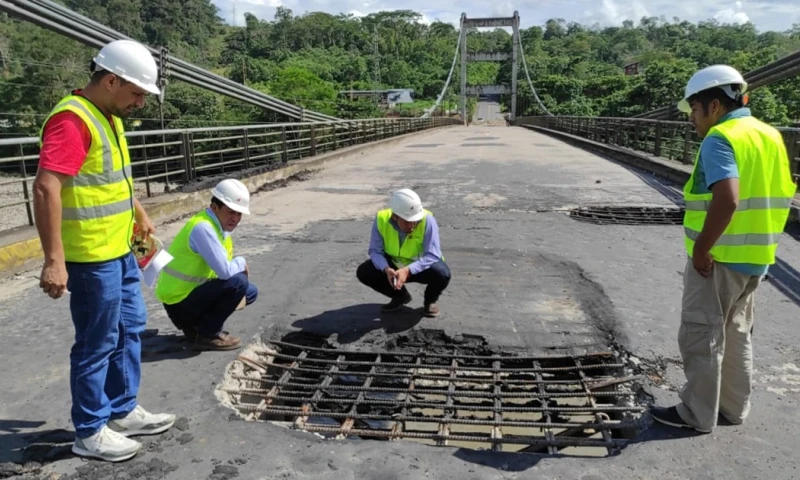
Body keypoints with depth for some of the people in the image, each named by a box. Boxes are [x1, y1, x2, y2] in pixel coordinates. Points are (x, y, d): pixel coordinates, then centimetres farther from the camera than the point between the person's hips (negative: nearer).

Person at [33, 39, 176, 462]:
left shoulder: (109, 117, 12)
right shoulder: (72, 119, -19)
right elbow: (46, 189, -27)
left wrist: (140, 215, 33)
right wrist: (54, 260, -30)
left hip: (119, 251, 10)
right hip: (91, 257, -10)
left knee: (130, 330, 18)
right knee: (97, 344, 2)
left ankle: (122, 411, 33)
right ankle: (90, 432, 20)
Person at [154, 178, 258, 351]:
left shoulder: (220, 223, 5)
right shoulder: (202, 228, -25)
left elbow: (223, 267, 10)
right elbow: (225, 271, -31)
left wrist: (236, 293, -7)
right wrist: (241, 263, -10)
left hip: (193, 291, 10)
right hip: (179, 304, -10)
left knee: (250, 292, 13)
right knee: (238, 282, -25)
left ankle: (195, 325, 13)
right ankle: (208, 334, -8)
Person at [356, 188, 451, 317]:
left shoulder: (427, 220, -30)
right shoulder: (381, 219, -23)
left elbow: (432, 255, -31)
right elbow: (375, 251, -18)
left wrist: (408, 271, -44)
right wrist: (386, 269, -38)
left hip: (422, 266, -2)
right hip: (394, 264, 3)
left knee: (442, 274, -34)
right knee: (364, 272, -19)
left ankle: (430, 300, 4)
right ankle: (400, 296, 8)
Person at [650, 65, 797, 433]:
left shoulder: (719, 139, -17)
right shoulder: (770, 135, 10)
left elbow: (726, 199, -30)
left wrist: (701, 249, -22)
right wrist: (759, 239, 18)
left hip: (717, 258, -9)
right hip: (753, 258, 9)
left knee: (701, 335, 4)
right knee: (736, 334, 20)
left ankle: (697, 414, 15)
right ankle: (734, 407, 31)